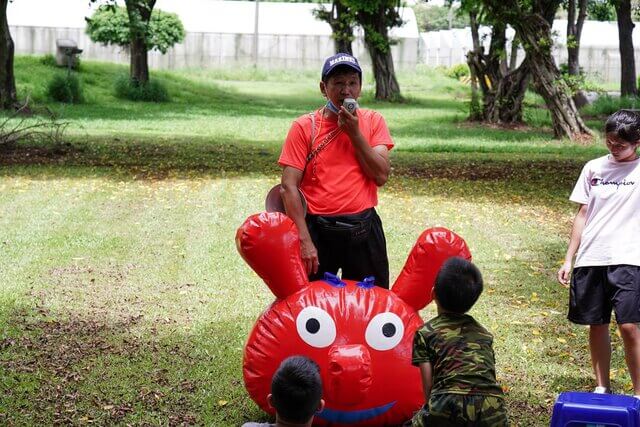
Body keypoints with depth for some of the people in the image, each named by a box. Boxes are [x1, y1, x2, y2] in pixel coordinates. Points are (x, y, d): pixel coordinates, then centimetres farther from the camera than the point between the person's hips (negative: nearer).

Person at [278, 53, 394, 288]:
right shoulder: (304, 126, -4)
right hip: (318, 230, -2)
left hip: (364, 230, 2)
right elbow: (289, 186, -8)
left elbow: (381, 175, -5)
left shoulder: (373, 121, 4)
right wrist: (304, 240, -15)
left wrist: (354, 133, -12)